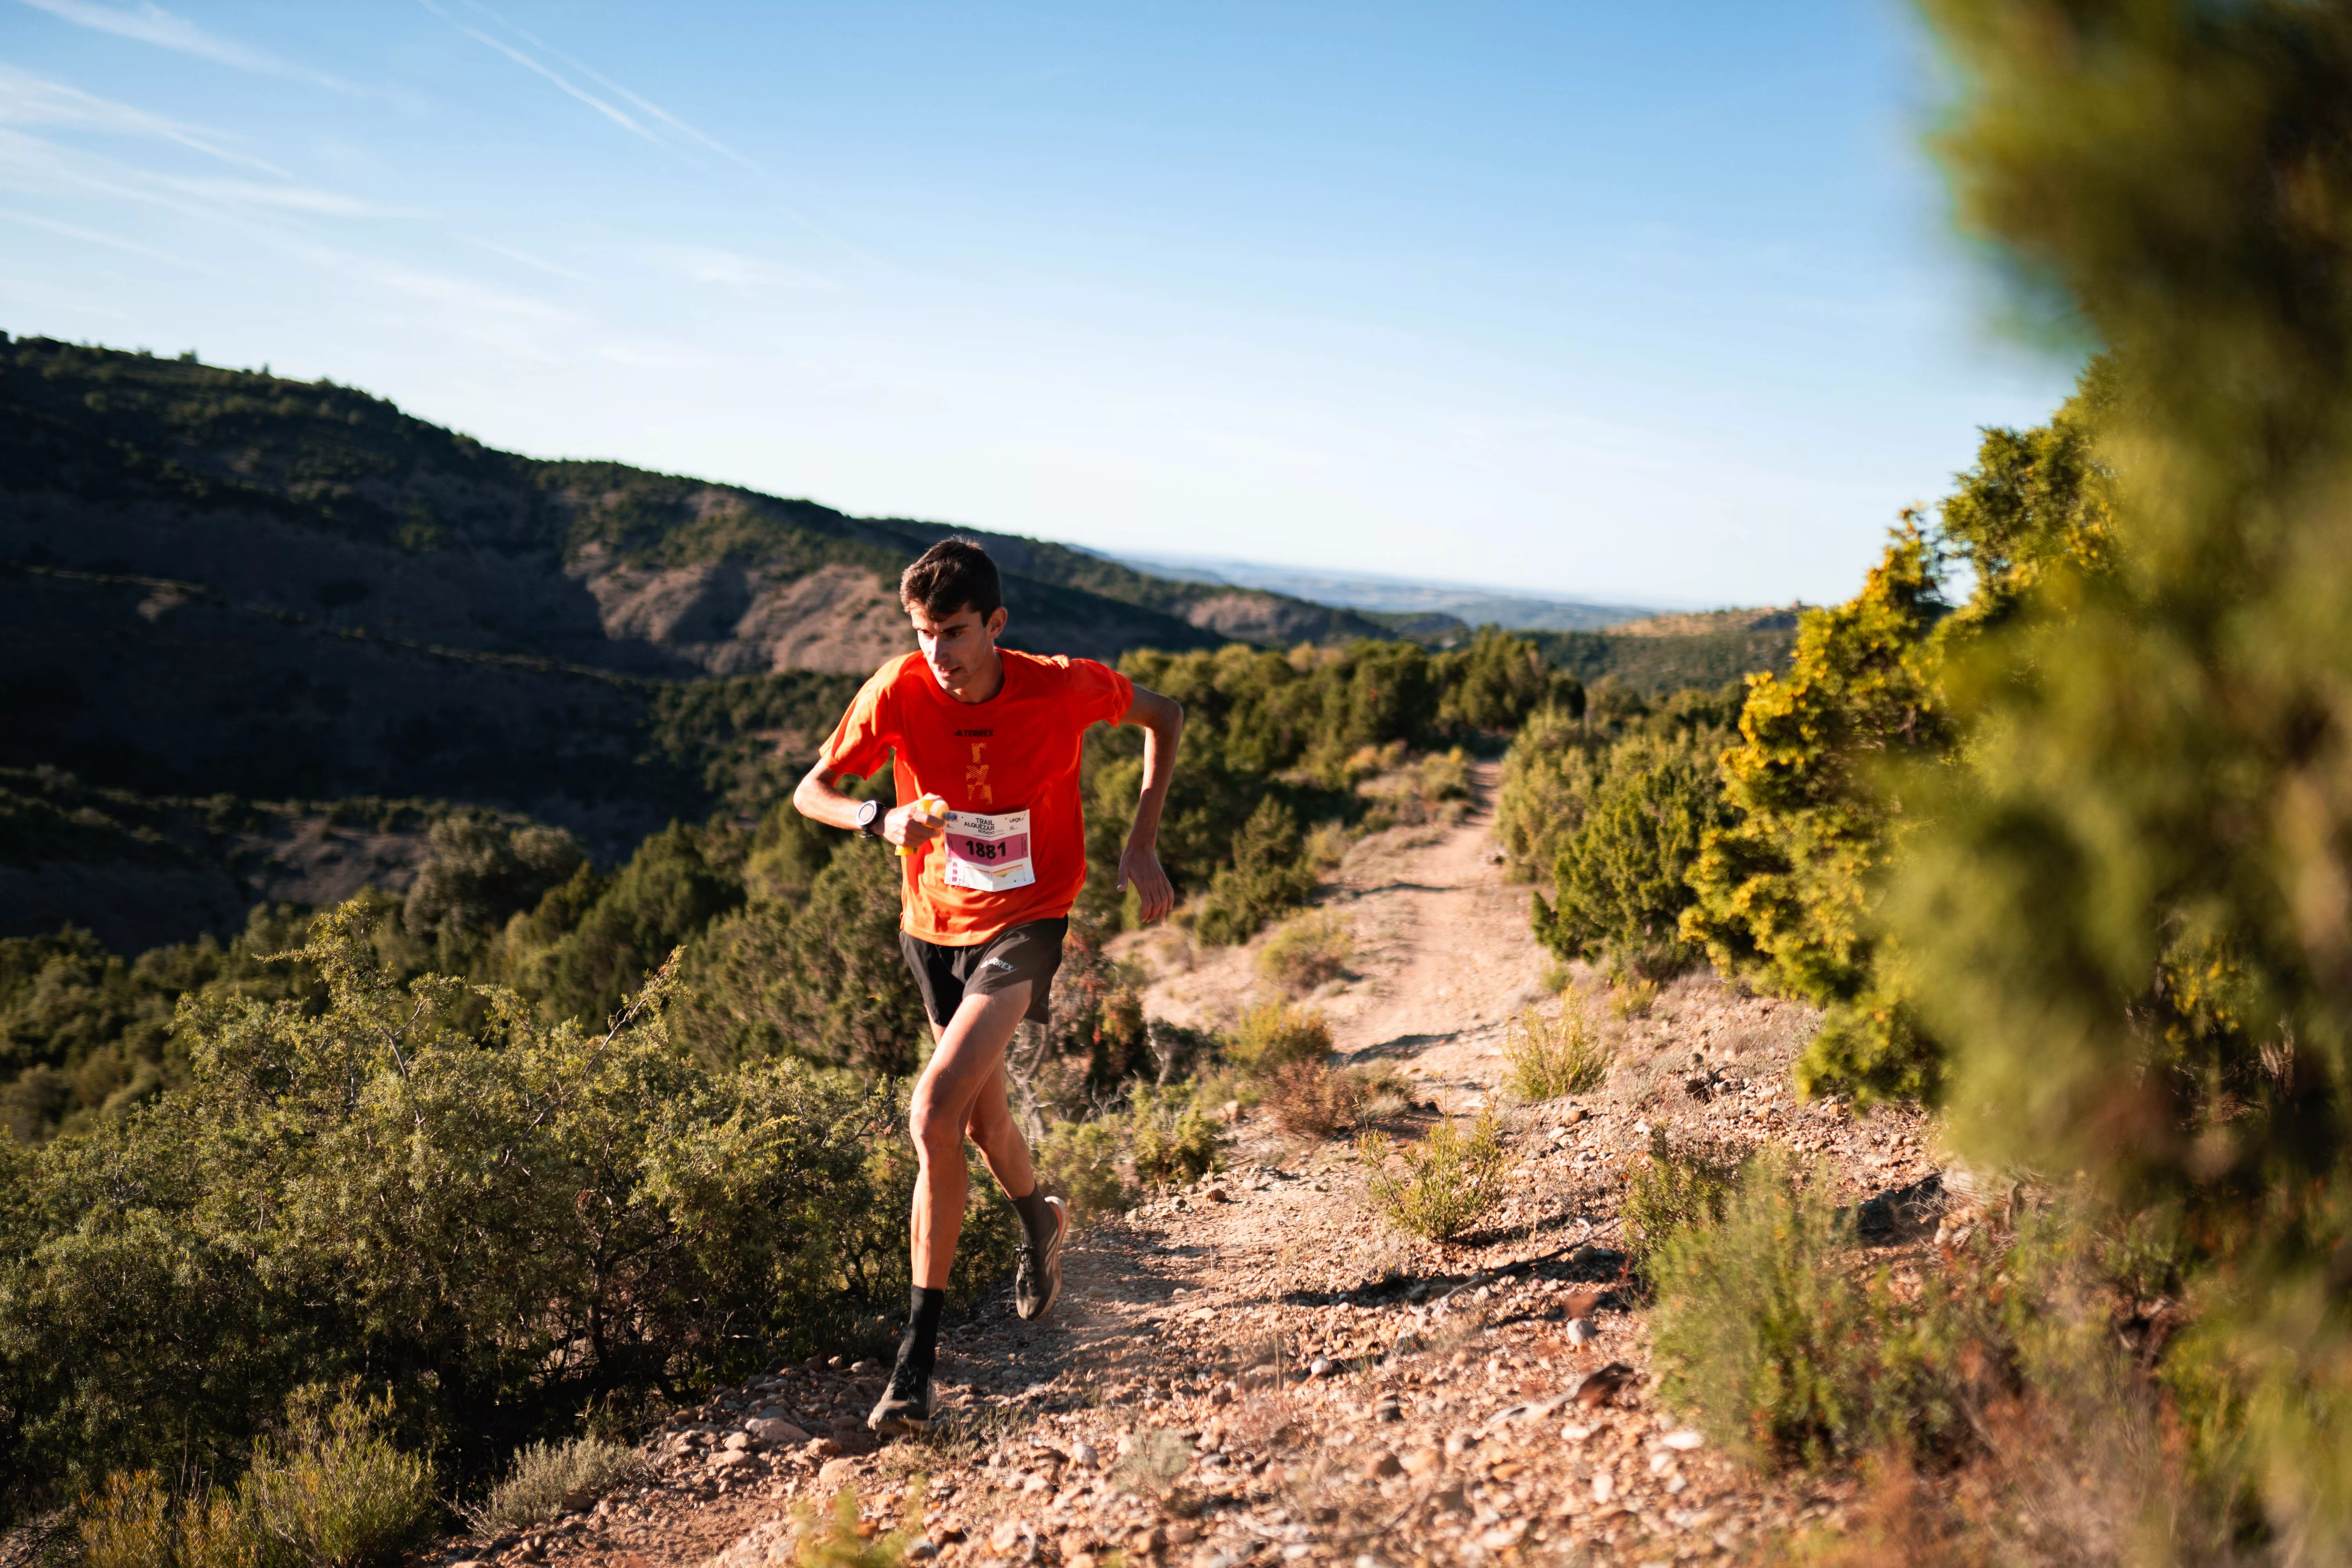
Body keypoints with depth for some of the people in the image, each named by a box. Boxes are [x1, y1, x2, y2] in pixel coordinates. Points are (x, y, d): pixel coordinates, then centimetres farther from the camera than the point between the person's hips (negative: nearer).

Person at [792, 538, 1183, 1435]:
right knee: (982, 1120, 18)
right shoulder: (898, 692, -14)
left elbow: (1164, 718, 2)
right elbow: (810, 793, -6)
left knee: (935, 1116, -21)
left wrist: (1142, 844, -4)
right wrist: (882, 819, -28)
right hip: (935, 924, 4)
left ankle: (918, 1350, -10)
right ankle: (1039, 1220, 54)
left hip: (1025, 924, -4)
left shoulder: (1064, 688, -17)